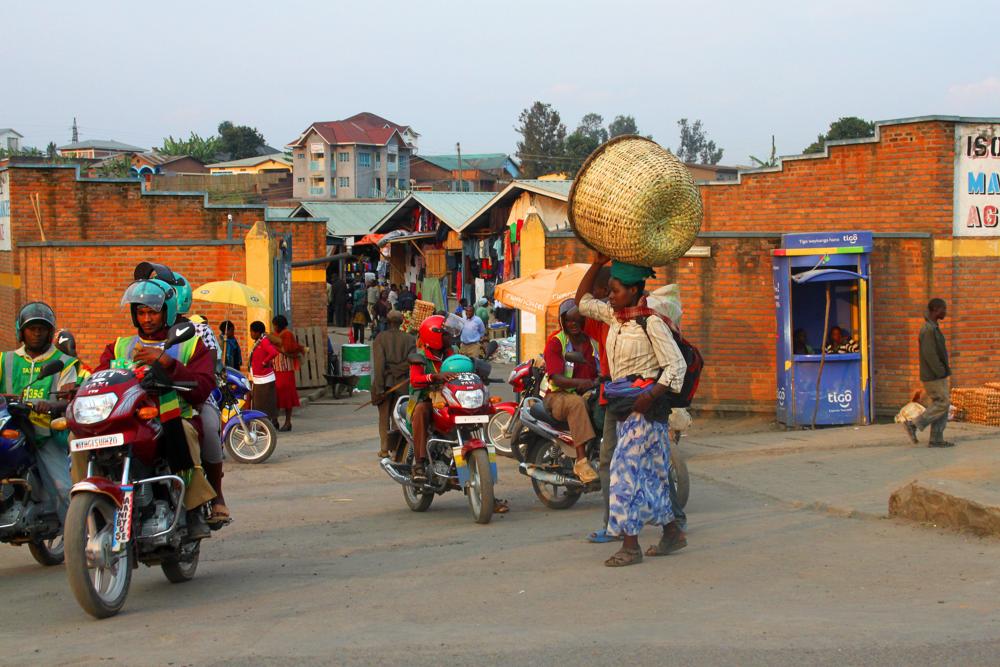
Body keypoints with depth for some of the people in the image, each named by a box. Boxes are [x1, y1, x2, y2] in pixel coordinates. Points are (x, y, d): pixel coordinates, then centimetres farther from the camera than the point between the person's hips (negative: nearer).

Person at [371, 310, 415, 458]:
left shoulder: (380, 338, -4)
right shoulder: (409, 339, 1)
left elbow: (379, 363, -12)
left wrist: (379, 387, -13)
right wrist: (397, 370, -2)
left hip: (385, 381, -1)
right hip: (402, 383, 1)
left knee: (384, 417, 10)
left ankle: (384, 448, 7)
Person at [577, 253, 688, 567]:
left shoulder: (651, 322, -14)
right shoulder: (614, 316, 9)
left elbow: (677, 364, -15)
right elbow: (582, 301, 21)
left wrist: (651, 395, -24)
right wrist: (597, 263, 11)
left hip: (647, 403, -8)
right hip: (623, 402, 8)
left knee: (626, 467, -11)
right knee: (649, 470, 13)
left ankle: (630, 546, -9)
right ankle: (672, 532, 24)